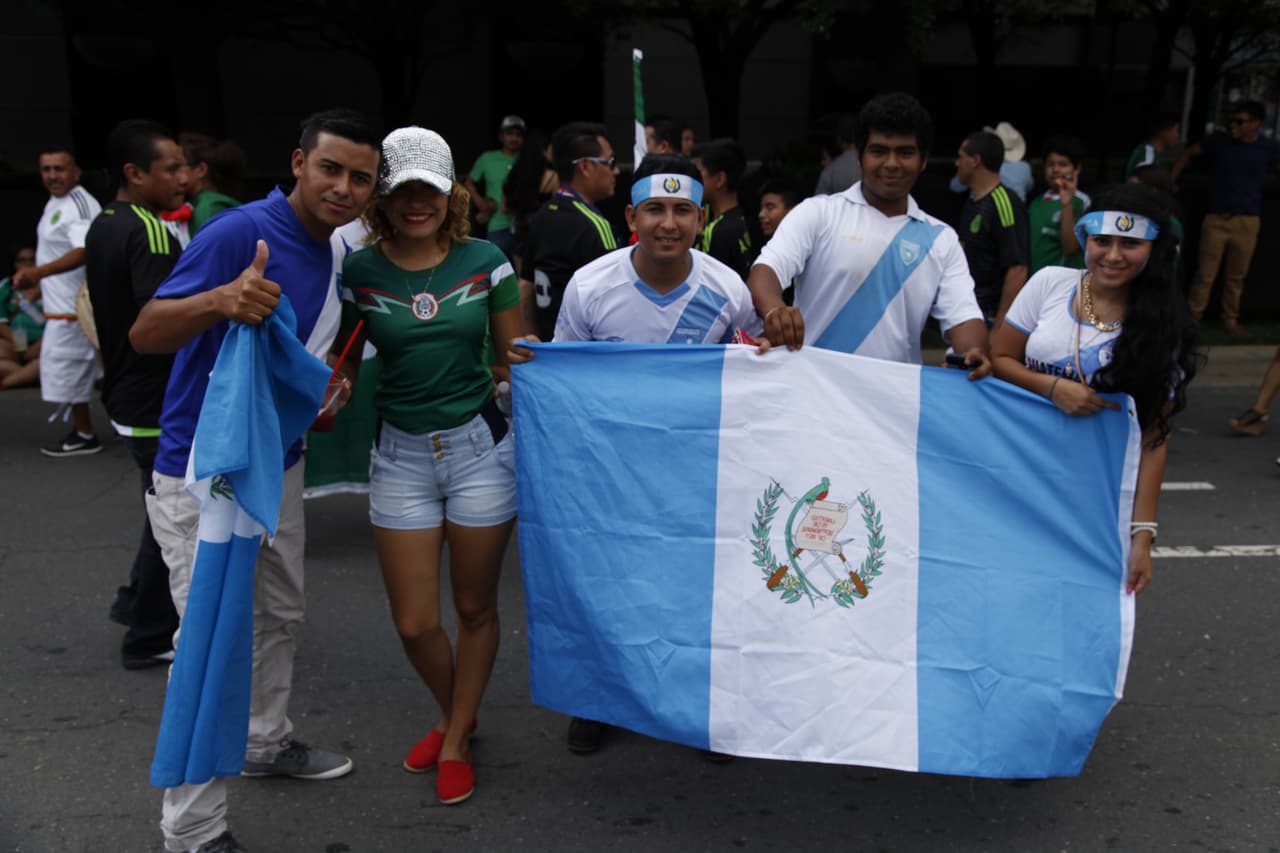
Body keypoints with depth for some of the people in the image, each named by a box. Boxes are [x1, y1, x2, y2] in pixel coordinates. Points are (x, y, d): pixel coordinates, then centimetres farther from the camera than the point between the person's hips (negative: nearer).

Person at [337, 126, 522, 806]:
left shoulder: (484, 260, -2)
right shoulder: (358, 272, -1)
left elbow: (516, 358, 6)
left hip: (479, 446, 0)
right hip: (401, 454, 1)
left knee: (474, 605, 11)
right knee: (414, 622, 4)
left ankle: (456, 742, 32)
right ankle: (454, 717, 36)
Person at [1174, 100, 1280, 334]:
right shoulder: (1218, 142, -2)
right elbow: (1189, 153, 11)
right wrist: (1171, 181, 8)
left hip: (1247, 221, 1)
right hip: (1216, 219, -1)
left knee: (1236, 275, 7)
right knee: (1205, 274, -1)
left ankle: (1230, 320, 18)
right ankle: (1192, 318, 7)